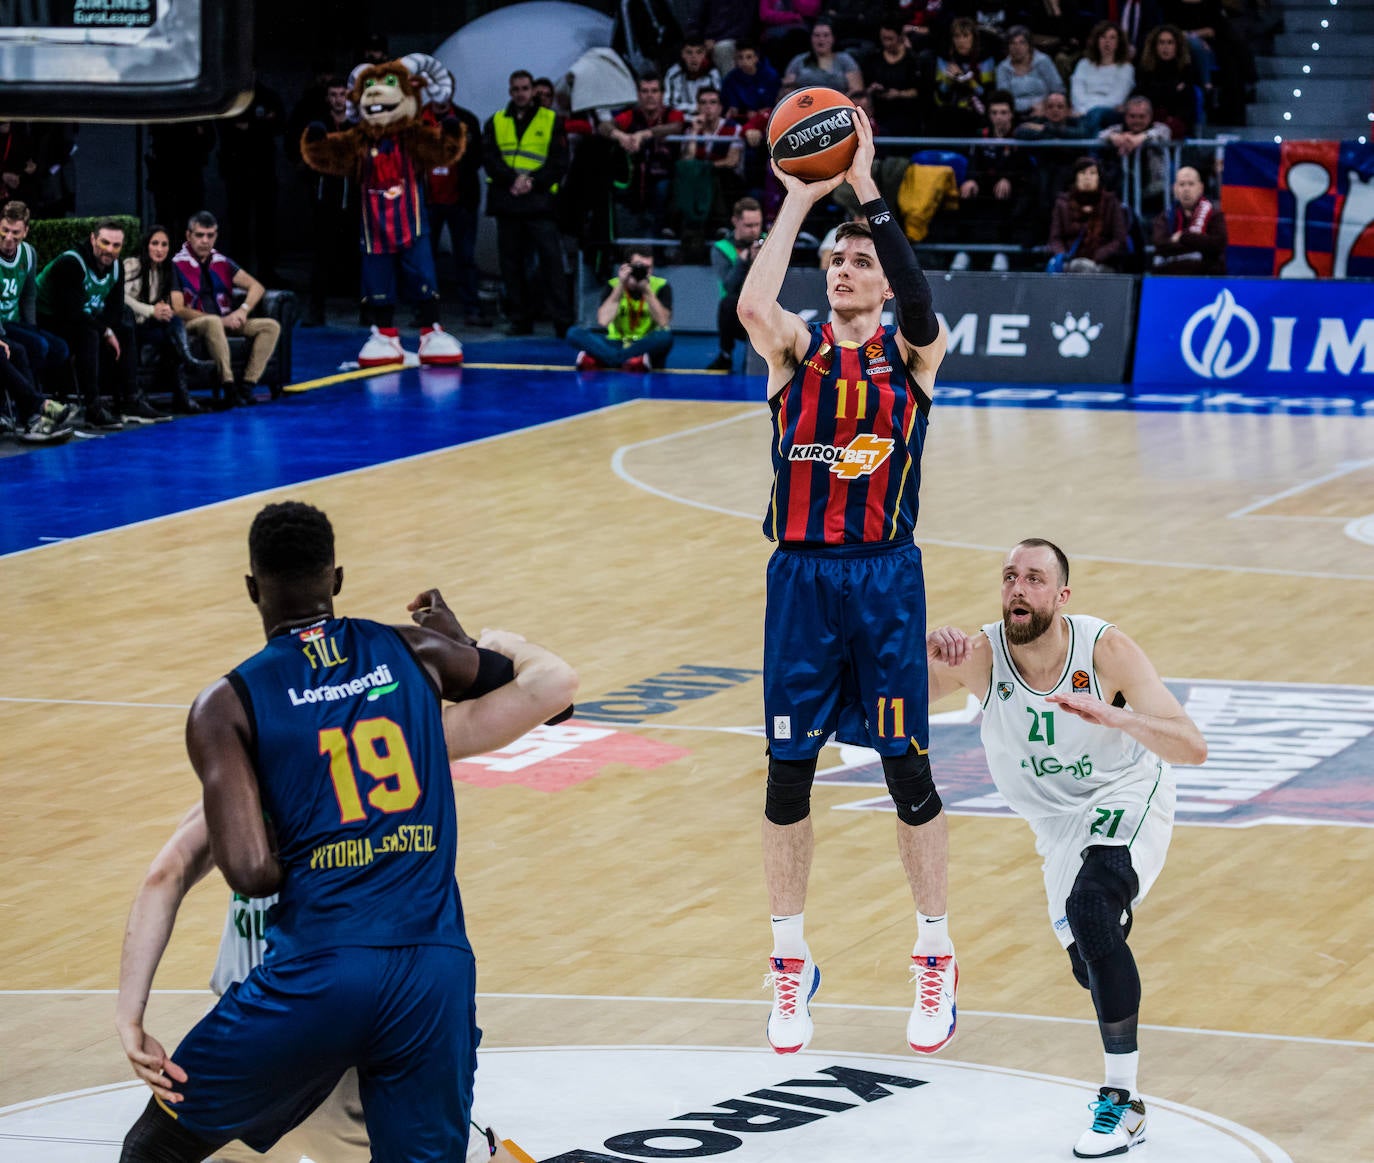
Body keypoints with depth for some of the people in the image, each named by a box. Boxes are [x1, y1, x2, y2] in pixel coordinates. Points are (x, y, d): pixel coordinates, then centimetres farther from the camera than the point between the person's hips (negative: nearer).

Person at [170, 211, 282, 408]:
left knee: (271, 326, -11)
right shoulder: (177, 266, -3)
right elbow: (178, 310, -11)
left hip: (226, 323, 6)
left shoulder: (222, 263, 15)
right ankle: (229, 388, -41)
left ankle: (247, 384, -23)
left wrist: (243, 310, -8)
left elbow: (256, 287, 15)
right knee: (212, 322, -40)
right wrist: (220, 320, -16)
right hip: (192, 326, -6)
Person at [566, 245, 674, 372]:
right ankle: (629, 360, -39)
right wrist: (621, 286, -19)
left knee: (665, 336, -36)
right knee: (574, 333, -21)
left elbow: (663, 323, -17)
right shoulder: (614, 285, -2)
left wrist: (647, 290, -23)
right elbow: (603, 321, -16)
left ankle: (598, 360, -31)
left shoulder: (661, 286, -3)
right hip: (616, 345, 1)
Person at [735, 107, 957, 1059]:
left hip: (885, 578, -1)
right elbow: (753, 306, -21)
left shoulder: (913, 354, 0)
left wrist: (869, 191, -28)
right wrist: (799, 200, -22)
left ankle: (936, 961, 16)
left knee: (909, 770, 2)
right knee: (788, 773, 5)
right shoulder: (796, 348, 2)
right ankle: (791, 966, 18)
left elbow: (922, 312, -25)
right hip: (801, 577, 2)